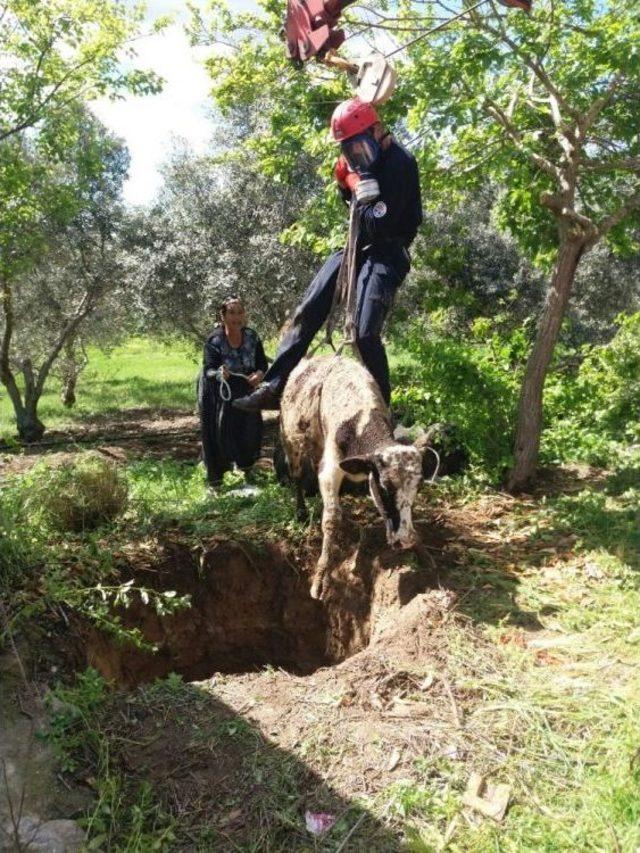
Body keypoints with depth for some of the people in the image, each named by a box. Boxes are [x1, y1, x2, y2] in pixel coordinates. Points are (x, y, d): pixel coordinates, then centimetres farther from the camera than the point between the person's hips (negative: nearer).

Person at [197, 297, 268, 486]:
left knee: (250, 426, 2)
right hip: (217, 393, -3)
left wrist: (259, 373, -28)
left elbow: (262, 363, -5)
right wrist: (218, 374, -49)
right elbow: (208, 369, -26)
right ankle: (215, 474, 9)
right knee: (220, 429, -5)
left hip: (243, 389, 4)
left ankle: (246, 464, 28)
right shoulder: (214, 340, -21)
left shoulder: (252, 336, -10)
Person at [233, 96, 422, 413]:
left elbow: (380, 226, -22)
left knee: (366, 333, -21)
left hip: (386, 252, -8)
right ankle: (273, 387, 4)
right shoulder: (367, 155, 8)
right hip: (357, 246, 8)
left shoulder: (400, 164, -17)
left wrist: (363, 190, -13)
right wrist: (345, 181, 3)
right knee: (307, 312, 0)